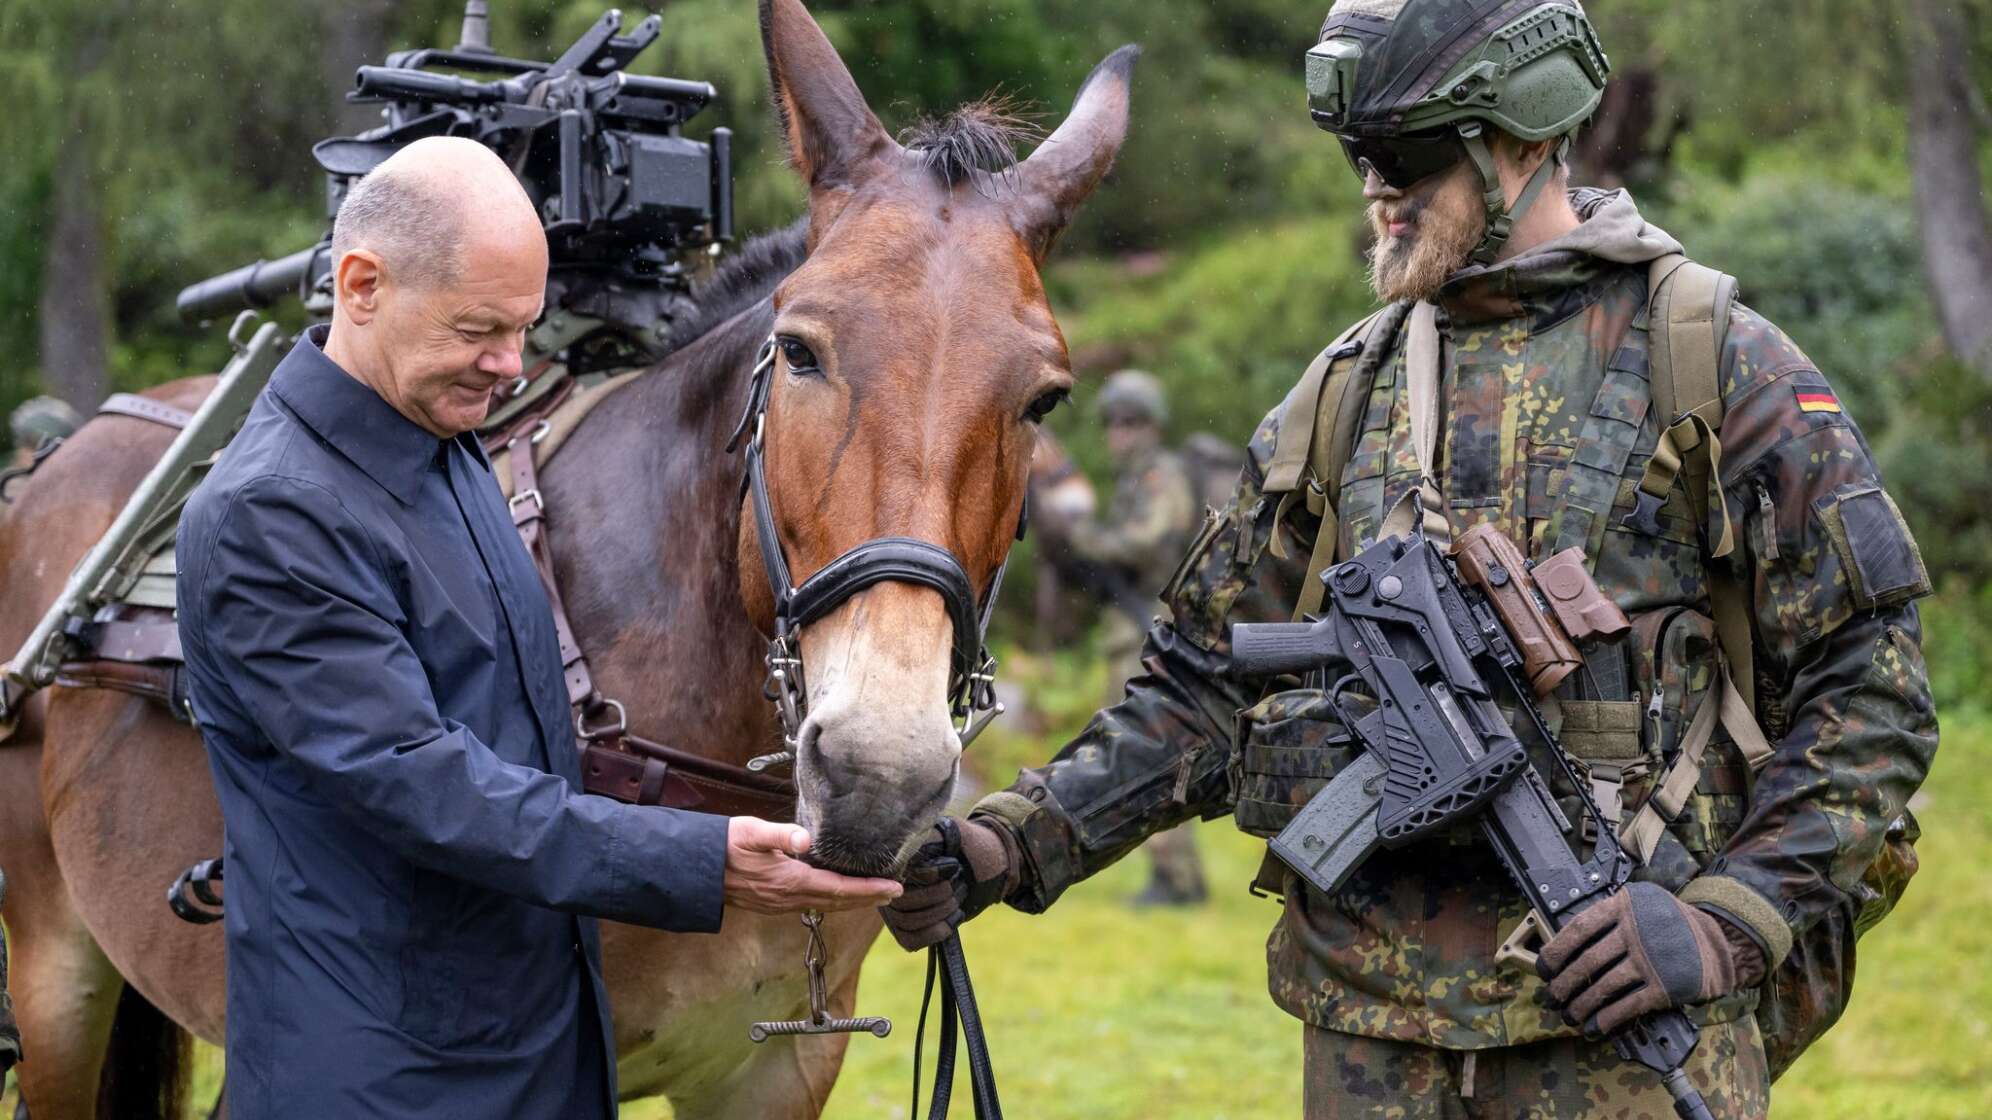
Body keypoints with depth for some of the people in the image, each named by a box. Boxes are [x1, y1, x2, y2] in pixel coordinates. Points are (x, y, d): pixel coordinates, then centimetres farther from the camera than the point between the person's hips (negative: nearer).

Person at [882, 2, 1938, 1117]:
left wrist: (1726, 924, -13)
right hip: (1372, 1024, 4)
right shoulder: (1348, 391, 13)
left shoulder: (1724, 370, -1)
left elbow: (1871, 686, -3)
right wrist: (1014, 845, 1)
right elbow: (1206, 689, 14)